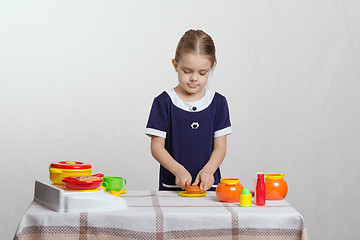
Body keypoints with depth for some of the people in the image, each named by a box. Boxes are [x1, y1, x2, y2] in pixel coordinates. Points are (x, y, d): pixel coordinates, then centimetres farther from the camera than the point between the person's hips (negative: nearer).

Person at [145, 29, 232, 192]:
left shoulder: (218, 103, 8)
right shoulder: (164, 102, 3)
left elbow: (220, 147, 7)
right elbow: (157, 146, 0)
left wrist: (208, 170, -12)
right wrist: (179, 170, -15)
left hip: (208, 186, 1)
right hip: (172, 186, -1)